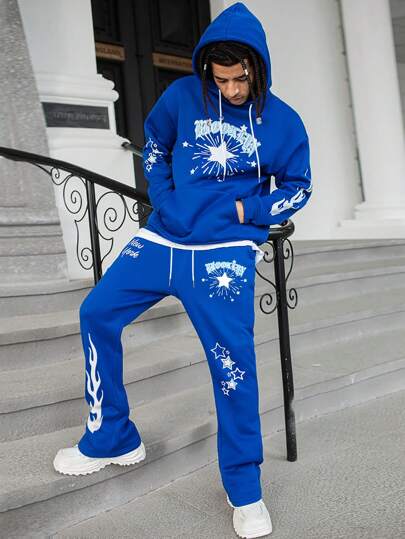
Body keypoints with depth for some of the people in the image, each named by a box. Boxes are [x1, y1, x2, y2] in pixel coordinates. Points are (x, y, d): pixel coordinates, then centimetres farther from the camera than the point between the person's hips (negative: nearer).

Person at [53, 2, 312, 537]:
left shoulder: (283, 122, -3)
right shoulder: (183, 96, 0)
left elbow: (298, 187, 7)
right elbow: (154, 146, 17)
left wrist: (245, 210, -9)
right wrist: (164, 200, 3)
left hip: (225, 253, -3)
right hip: (162, 239, 4)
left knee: (232, 360, -10)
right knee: (97, 313, 4)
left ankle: (245, 490, 11)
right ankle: (112, 439, 21)